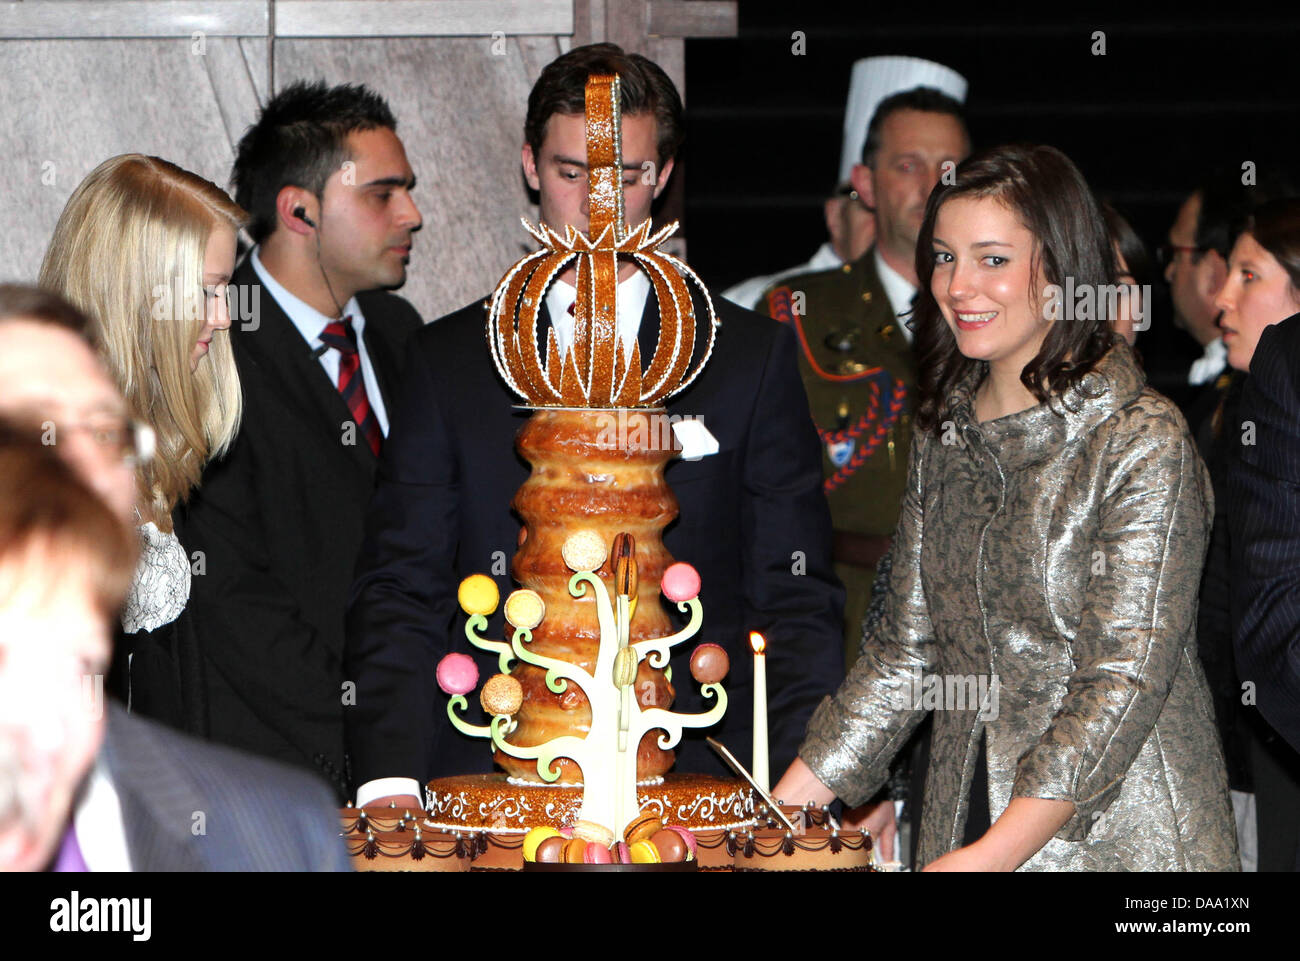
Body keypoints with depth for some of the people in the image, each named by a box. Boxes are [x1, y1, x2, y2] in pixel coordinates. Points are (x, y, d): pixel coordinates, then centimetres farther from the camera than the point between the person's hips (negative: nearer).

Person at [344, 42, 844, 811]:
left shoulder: (754, 358, 10)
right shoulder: (448, 362, 12)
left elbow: (797, 598, 8)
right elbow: (400, 590, 7)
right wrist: (391, 781, -8)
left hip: (693, 784, 0)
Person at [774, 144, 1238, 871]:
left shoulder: (1143, 443, -12)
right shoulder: (947, 437, 8)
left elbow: (1124, 682, -18)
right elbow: (908, 649, 9)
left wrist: (991, 855, -25)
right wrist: (781, 811, 0)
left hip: (1119, 837, -6)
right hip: (963, 822, 6)